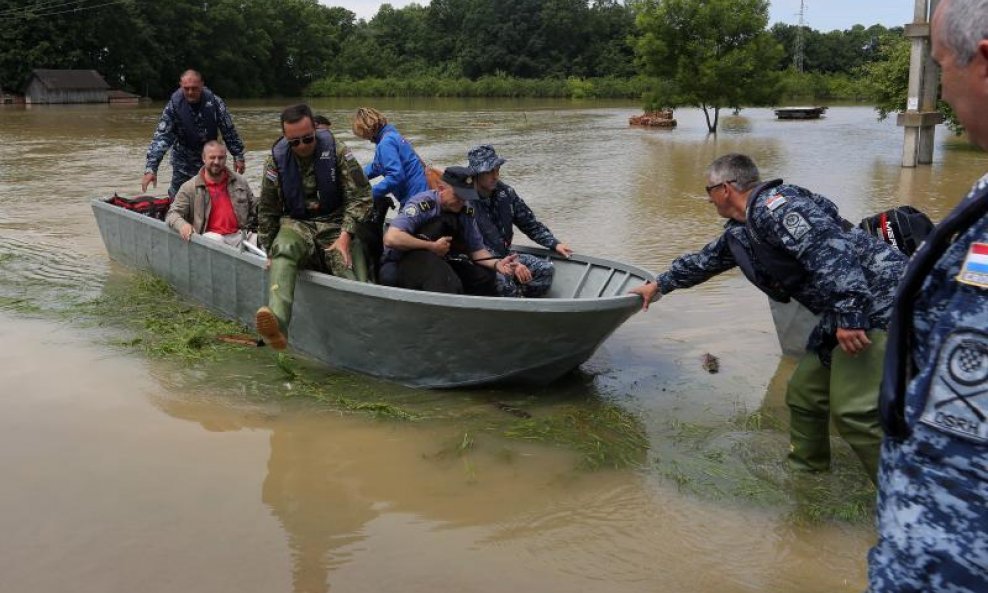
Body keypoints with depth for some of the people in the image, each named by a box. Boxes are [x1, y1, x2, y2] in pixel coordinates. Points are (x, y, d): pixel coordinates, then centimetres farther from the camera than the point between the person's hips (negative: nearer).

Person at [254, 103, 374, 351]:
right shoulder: (276, 160, 2)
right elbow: (267, 211, 12)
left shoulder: (336, 150, -2)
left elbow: (361, 195, -3)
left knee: (356, 285, -25)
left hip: (336, 226, 1)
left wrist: (345, 235, -13)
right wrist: (269, 252, 8)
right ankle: (277, 323, -58)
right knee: (283, 249, -37)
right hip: (297, 225, -1)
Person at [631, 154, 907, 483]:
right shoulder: (741, 231, 16)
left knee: (854, 410, -15)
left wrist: (848, 314, -31)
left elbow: (830, 251, -27)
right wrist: (660, 285, 44)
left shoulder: (773, 205, -16)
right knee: (804, 394, 15)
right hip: (844, 314, 10)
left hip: (877, 302, -10)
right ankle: (805, 469, 32)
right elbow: (705, 260, 33)